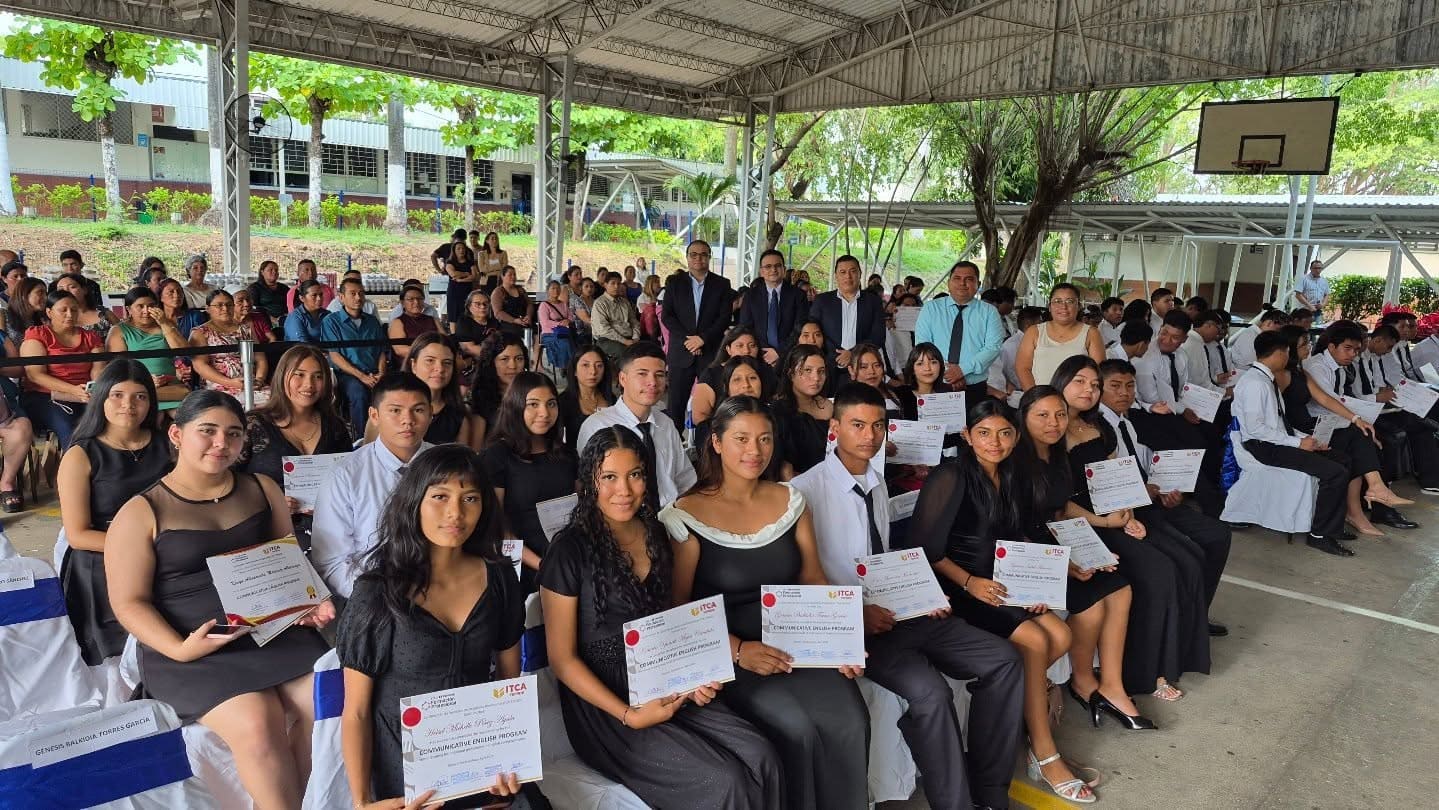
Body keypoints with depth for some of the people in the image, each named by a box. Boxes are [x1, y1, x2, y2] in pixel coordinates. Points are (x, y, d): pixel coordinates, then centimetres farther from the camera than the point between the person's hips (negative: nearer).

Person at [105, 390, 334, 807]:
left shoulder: (262, 489, 12)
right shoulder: (141, 512, 0)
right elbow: (129, 602, -3)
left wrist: (312, 603, -1)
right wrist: (179, 650, -18)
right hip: (195, 650, -4)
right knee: (256, 725, -29)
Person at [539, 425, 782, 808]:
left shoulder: (655, 535, 6)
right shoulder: (570, 550, -13)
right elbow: (562, 658, -10)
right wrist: (629, 715, -17)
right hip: (602, 704, -6)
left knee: (761, 758, -14)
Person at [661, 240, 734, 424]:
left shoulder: (722, 284, 7)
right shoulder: (674, 282, 9)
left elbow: (725, 318, 0)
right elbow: (666, 316, 2)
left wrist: (702, 338, -12)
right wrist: (688, 339, -9)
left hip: (712, 352, 0)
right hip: (681, 352, 1)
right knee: (676, 403, 1)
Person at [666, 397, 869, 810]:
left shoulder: (790, 500, 7)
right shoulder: (686, 515, -7)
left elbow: (814, 580, 10)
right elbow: (677, 607, -6)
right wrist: (737, 651, -18)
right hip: (729, 655, -4)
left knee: (850, 719, -19)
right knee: (795, 728, -26)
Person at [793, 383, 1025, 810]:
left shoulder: (878, 486, 13)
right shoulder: (806, 490, -12)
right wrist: (857, 612, -20)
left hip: (899, 612, 8)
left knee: (1003, 660, -3)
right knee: (929, 692, -30)